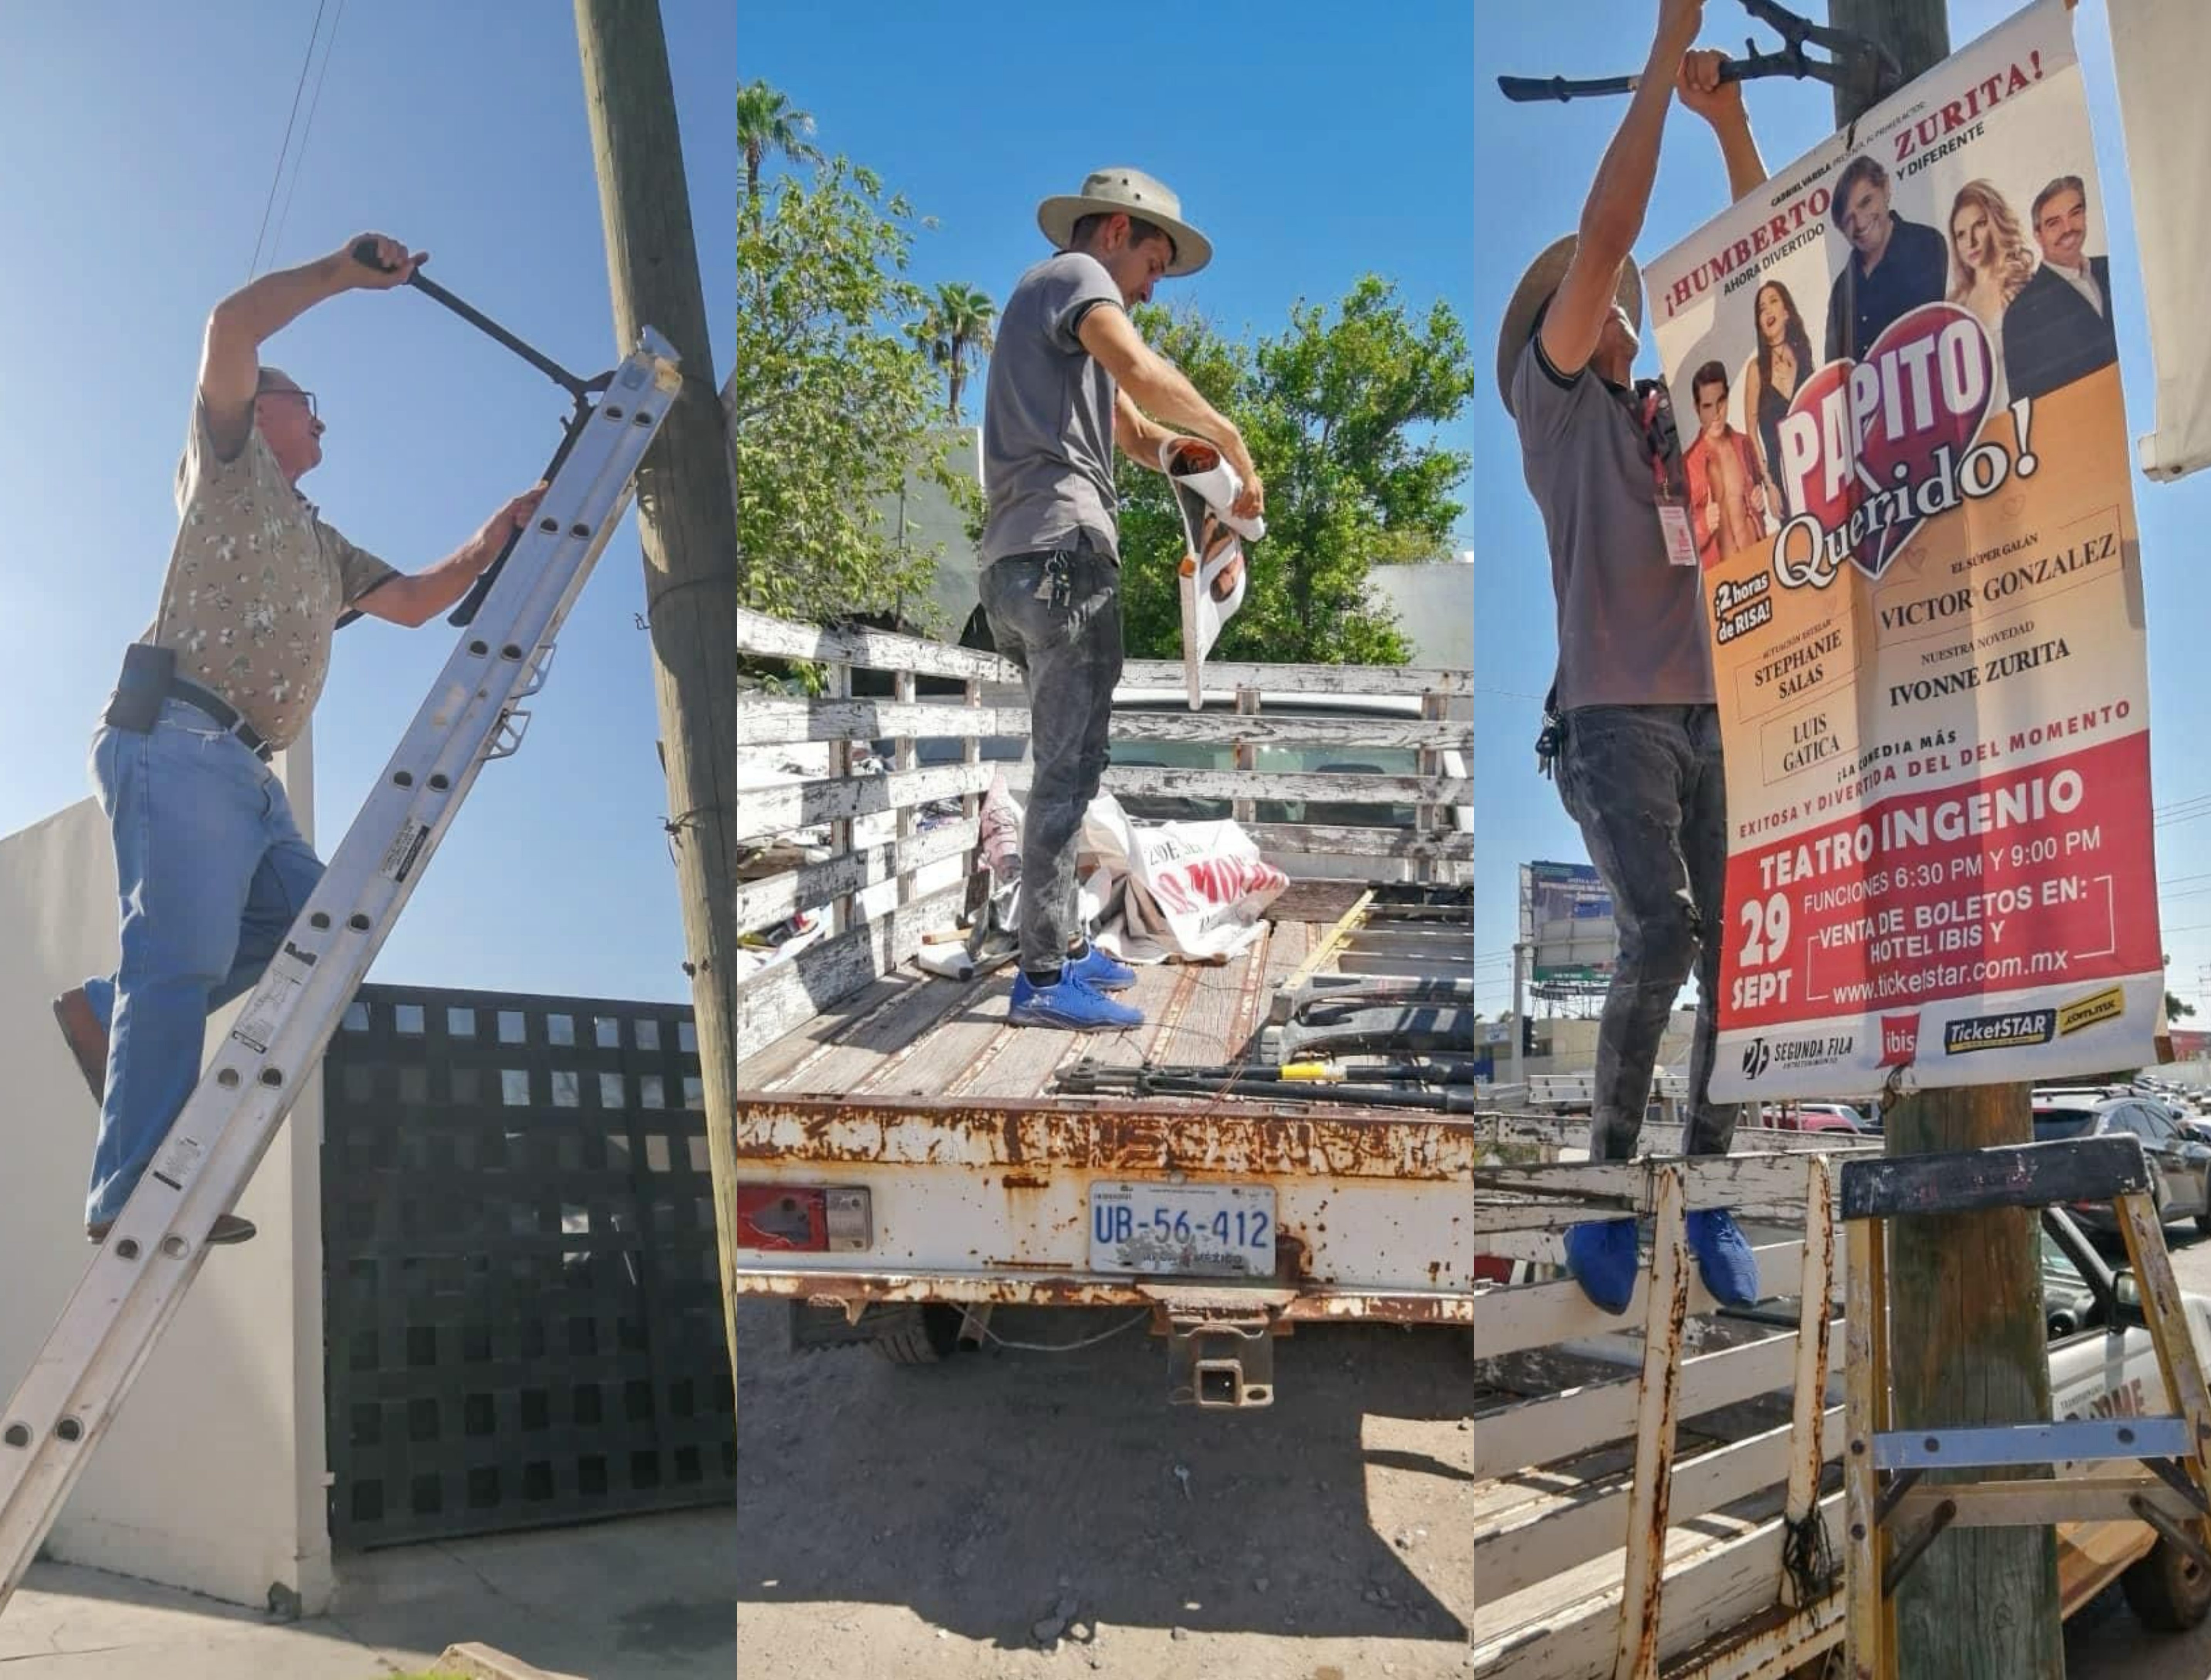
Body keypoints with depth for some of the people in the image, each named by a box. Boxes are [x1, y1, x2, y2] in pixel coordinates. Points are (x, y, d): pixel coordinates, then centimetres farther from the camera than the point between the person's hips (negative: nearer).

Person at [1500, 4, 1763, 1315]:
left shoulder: (1680, 406, 20)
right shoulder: (1553, 399, 6)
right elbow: (1603, 235, -5)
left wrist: (1730, 122, 8)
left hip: (1717, 714, 5)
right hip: (1615, 716, -5)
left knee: (1735, 947, -3)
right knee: (1660, 935, -20)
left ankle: (1708, 1197, 6)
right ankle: (1609, 1192, -7)